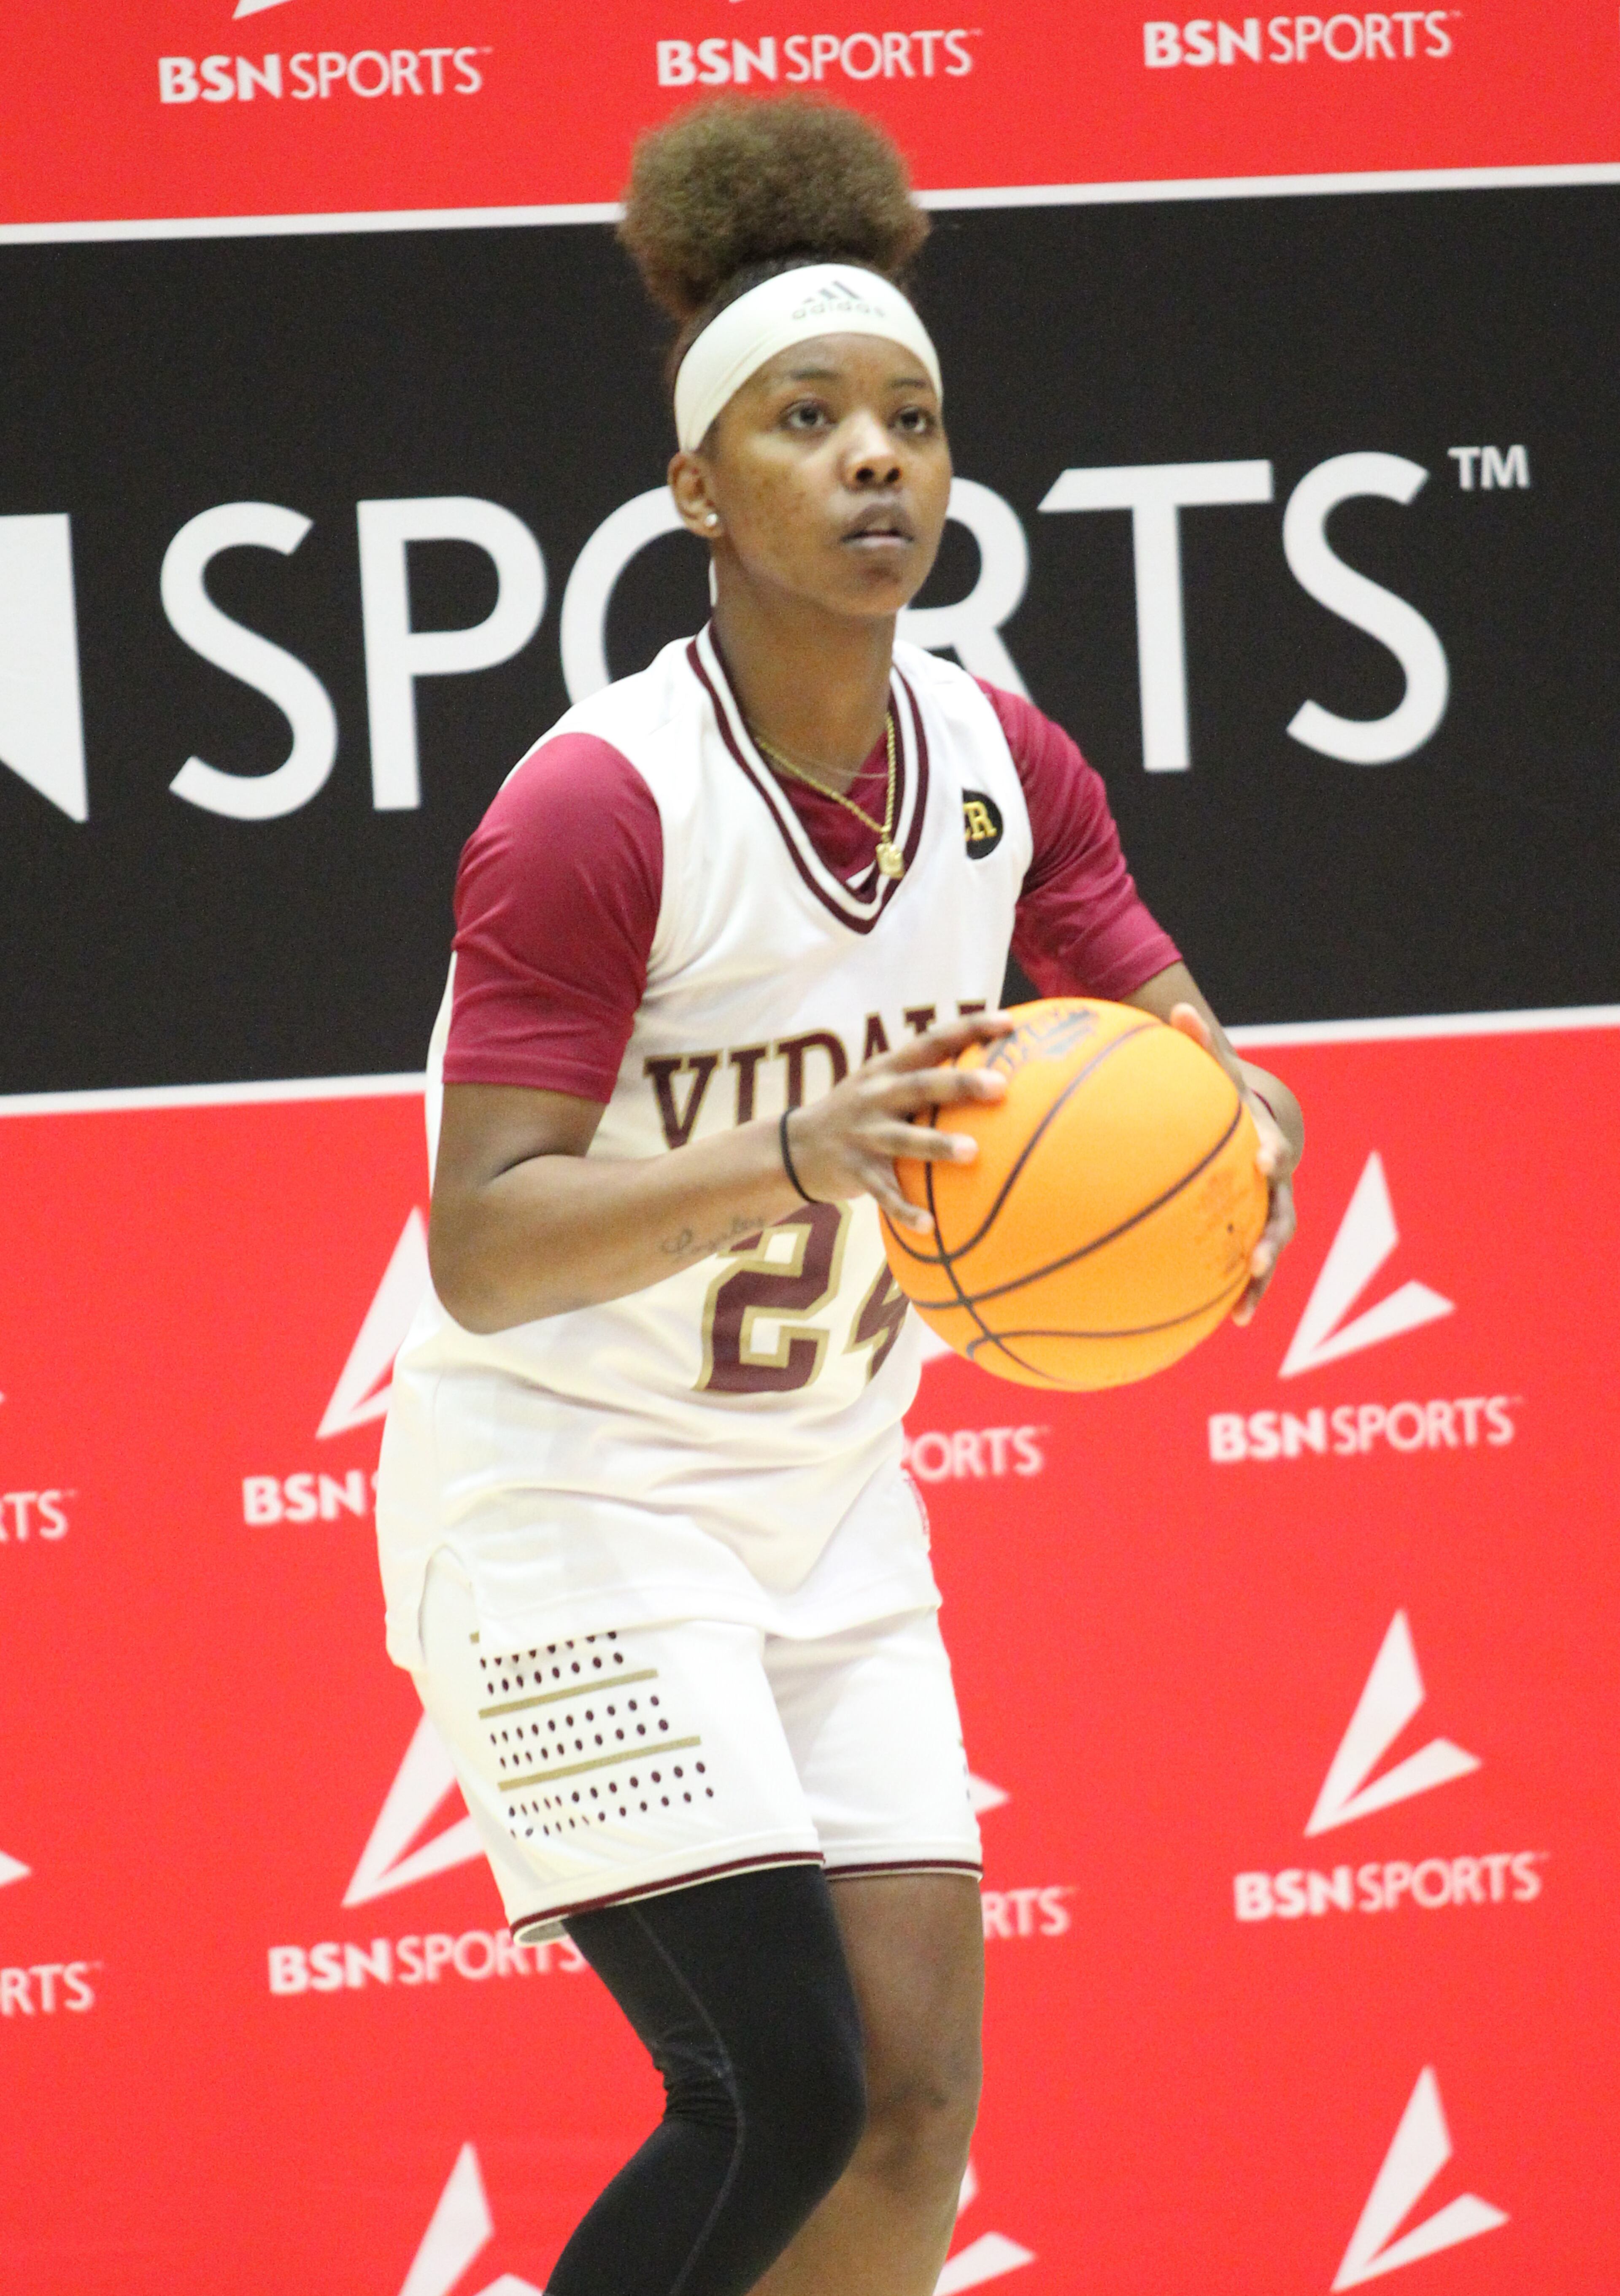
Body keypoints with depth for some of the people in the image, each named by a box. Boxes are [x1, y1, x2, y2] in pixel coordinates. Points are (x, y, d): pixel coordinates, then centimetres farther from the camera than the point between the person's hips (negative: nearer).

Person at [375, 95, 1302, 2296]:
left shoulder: (1003, 766, -2)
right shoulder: (597, 807, -21)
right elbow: (480, 1254, -25)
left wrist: (1237, 1129, -22)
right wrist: (793, 1161, -41)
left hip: (826, 1498, 7)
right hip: (570, 1501, -7)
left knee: (919, 2108, 1)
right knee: (778, 2090, -17)